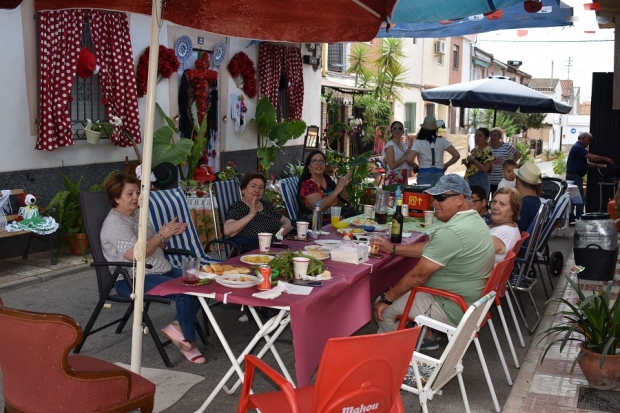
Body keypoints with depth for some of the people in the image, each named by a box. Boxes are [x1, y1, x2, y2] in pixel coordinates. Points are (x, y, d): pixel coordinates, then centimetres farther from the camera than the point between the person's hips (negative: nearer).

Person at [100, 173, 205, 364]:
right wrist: (162, 235, -19)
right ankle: (188, 342, -6)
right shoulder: (115, 223, -14)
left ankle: (178, 326, -2)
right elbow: (135, 255, -26)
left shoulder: (138, 214, 14)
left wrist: (169, 234, 0)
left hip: (161, 270, 9)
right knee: (185, 292, -25)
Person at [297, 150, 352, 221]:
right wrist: (336, 191, -23)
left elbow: (342, 201, 15)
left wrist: (343, 187, -3)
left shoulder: (328, 180, 9)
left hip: (332, 220, 7)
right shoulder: (307, 184, -10)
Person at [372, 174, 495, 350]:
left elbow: (418, 276, -24)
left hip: (453, 309, -10)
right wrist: (393, 248, 11)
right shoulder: (473, 220, 3)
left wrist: (386, 299, -12)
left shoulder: (451, 232, -29)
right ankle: (426, 338, 31)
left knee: (383, 307, -2)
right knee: (404, 288, 25)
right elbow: (429, 247, 13)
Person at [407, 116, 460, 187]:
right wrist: (446, 165, 12)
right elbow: (457, 155, 0)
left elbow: (409, 159, -16)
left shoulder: (418, 142, -3)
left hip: (424, 175, -2)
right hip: (439, 175, 2)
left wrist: (415, 165, 4)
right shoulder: (442, 141, 3)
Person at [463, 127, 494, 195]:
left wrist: (473, 160, -18)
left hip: (480, 182, -8)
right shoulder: (474, 150, 13)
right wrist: (466, 163, 4)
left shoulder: (487, 151, -11)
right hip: (470, 181, 8)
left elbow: (485, 169, -18)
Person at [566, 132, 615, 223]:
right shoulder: (578, 147, -14)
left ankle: (572, 219, 13)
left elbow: (585, 163, 19)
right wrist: (606, 159, -14)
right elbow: (591, 157, -22)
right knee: (581, 198, -11)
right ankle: (579, 219, -11)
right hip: (574, 176, -11)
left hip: (574, 177, 11)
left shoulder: (579, 148, 20)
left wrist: (598, 165, 6)